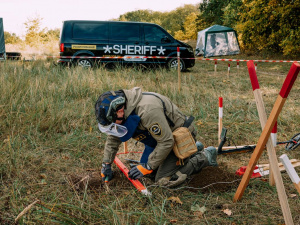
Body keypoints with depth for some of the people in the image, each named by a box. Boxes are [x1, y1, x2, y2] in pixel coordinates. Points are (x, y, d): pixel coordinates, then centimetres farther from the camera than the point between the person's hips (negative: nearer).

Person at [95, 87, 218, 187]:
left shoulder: (148, 110, -37)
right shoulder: (120, 107, -7)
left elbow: (166, 142, -30)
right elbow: (113, 138, 8)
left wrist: (147, 167, -22)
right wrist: (106, 164, 4)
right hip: (159, 138, 10)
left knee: (163, 179, -16)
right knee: (151, 171, 13)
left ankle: (204, 157, -2)